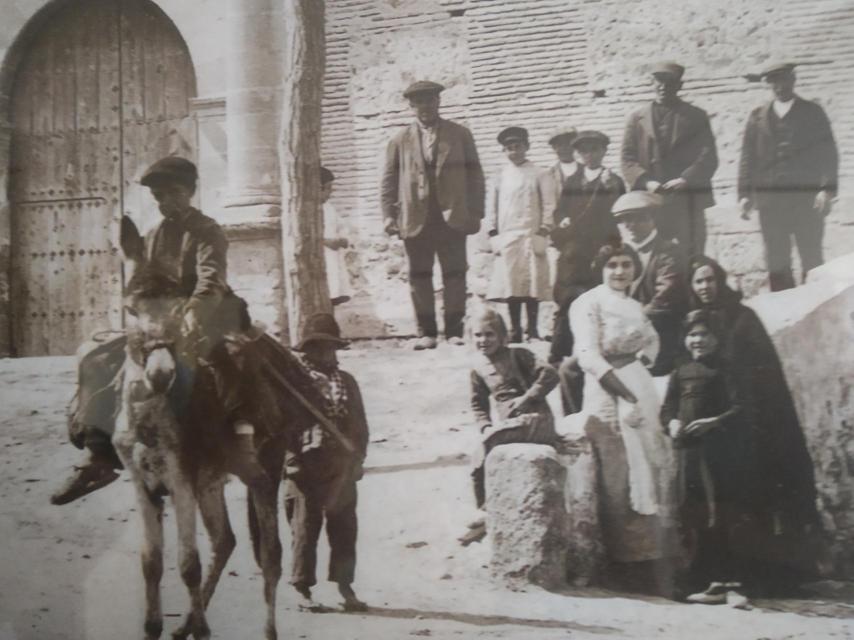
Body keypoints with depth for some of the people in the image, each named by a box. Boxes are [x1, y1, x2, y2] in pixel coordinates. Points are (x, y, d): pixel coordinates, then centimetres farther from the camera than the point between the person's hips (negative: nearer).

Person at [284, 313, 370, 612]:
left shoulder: (347, 382, 13)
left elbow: (360, 425, 16)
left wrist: (357, 458, 7)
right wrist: (290, 461, -13)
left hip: (342, 469, 4)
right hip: (307, 467, -4)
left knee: (344, 528, 8)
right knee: (305, 528, 2)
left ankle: (345, 586, 18)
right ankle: (303, 589, 11)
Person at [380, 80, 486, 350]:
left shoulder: (460, 135, 9)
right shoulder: (400, 141, 10)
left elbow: (475, 176, 7)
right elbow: (389, 181, 9)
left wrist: (476, 213, 0)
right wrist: (388, 215, -2)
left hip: (453, 217, 0)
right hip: (416, 220, 1)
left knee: (455, 275, -1)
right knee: (419, 277, 1)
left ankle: (454, 330, 5)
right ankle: (426, 332, 7)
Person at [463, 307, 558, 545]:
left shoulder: (517, 355, -4)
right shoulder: (479, 368, 12)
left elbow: (549, 375, -13)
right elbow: (478, 404, 17)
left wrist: (527, 397, -18)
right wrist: (485, 426, 0)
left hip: (536, 420, -7)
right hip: (509, 426, 7)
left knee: (490, 441, -24)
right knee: (479, 464, -1)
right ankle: (487, 517, 14)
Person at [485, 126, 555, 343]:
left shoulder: (539, 175, 4)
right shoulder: (500, 178, 10)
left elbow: (548, 206, 2)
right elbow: (491, 208, 11)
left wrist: (543, 232, -6)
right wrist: (493, 235, 3)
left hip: (531, 237, -2)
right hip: (506, 239, 2)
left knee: (533, 284, -3)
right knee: (511, 284, 1)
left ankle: (532, 329, 3)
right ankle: (515, 330, 7)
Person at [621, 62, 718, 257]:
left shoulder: (697, 117, 12)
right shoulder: (637, 118, 15)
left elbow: (708, 158, 2)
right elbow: (628, 159, 7)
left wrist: (685, 180, -15)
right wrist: (646, 182, -12)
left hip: (688, 203, 0)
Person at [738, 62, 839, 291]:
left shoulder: (812, 112, 9)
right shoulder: (758, 117, 14)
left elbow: (828, 153, 3)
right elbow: (747, 158, 10)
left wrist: (827, 189, -9)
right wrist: (745, 194, -1)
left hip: (807, 198, -2)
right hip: (770, 199, 2)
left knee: (812, 261, -3)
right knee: (777, 264, 0)